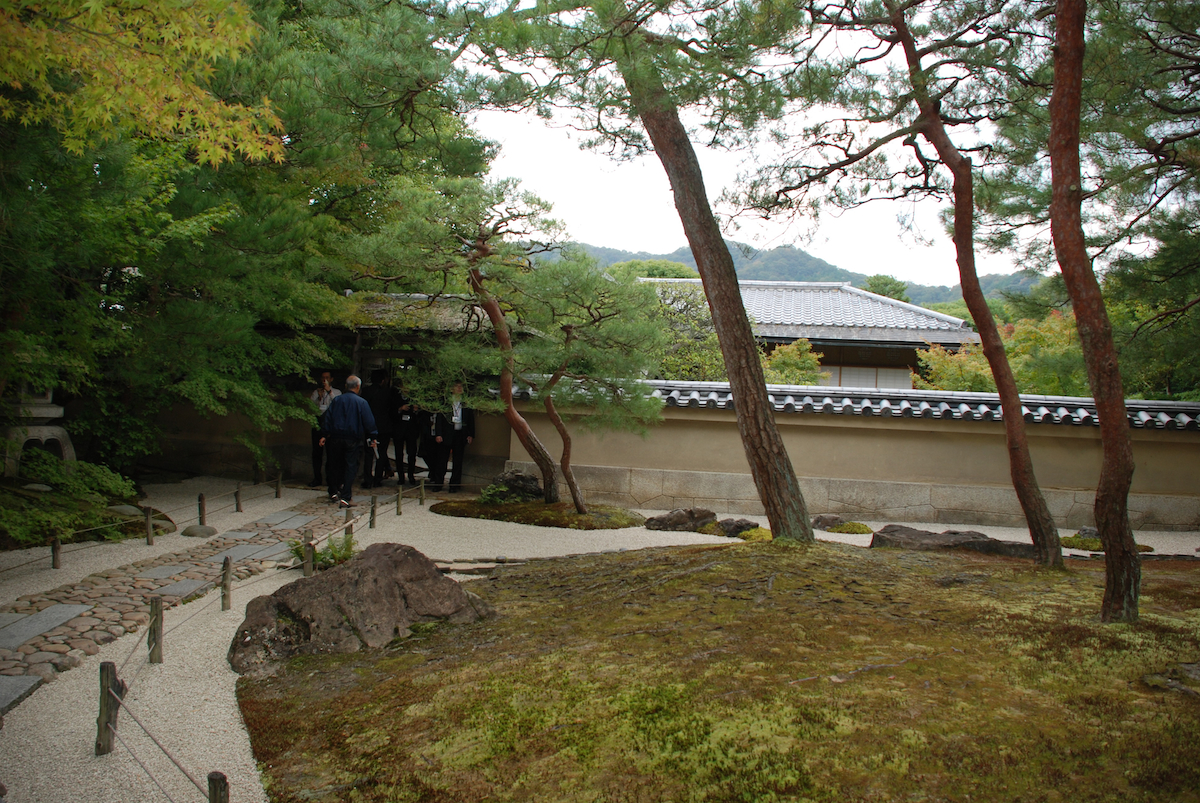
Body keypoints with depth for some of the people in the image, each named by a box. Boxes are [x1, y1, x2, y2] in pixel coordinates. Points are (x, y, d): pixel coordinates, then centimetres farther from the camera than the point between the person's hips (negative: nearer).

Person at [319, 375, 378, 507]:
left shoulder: (337, 400, 5)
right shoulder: (361, 402, -5)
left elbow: (328, 418, 6)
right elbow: (369, 421, -5)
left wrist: (324, 435, 11)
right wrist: (372, 437, 4)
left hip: (336, 438, 4)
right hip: (353, 440, -3)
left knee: (335, 465, 17)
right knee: (350, 467, -1)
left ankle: (333, 493, 27)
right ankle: (345, 498, -7)